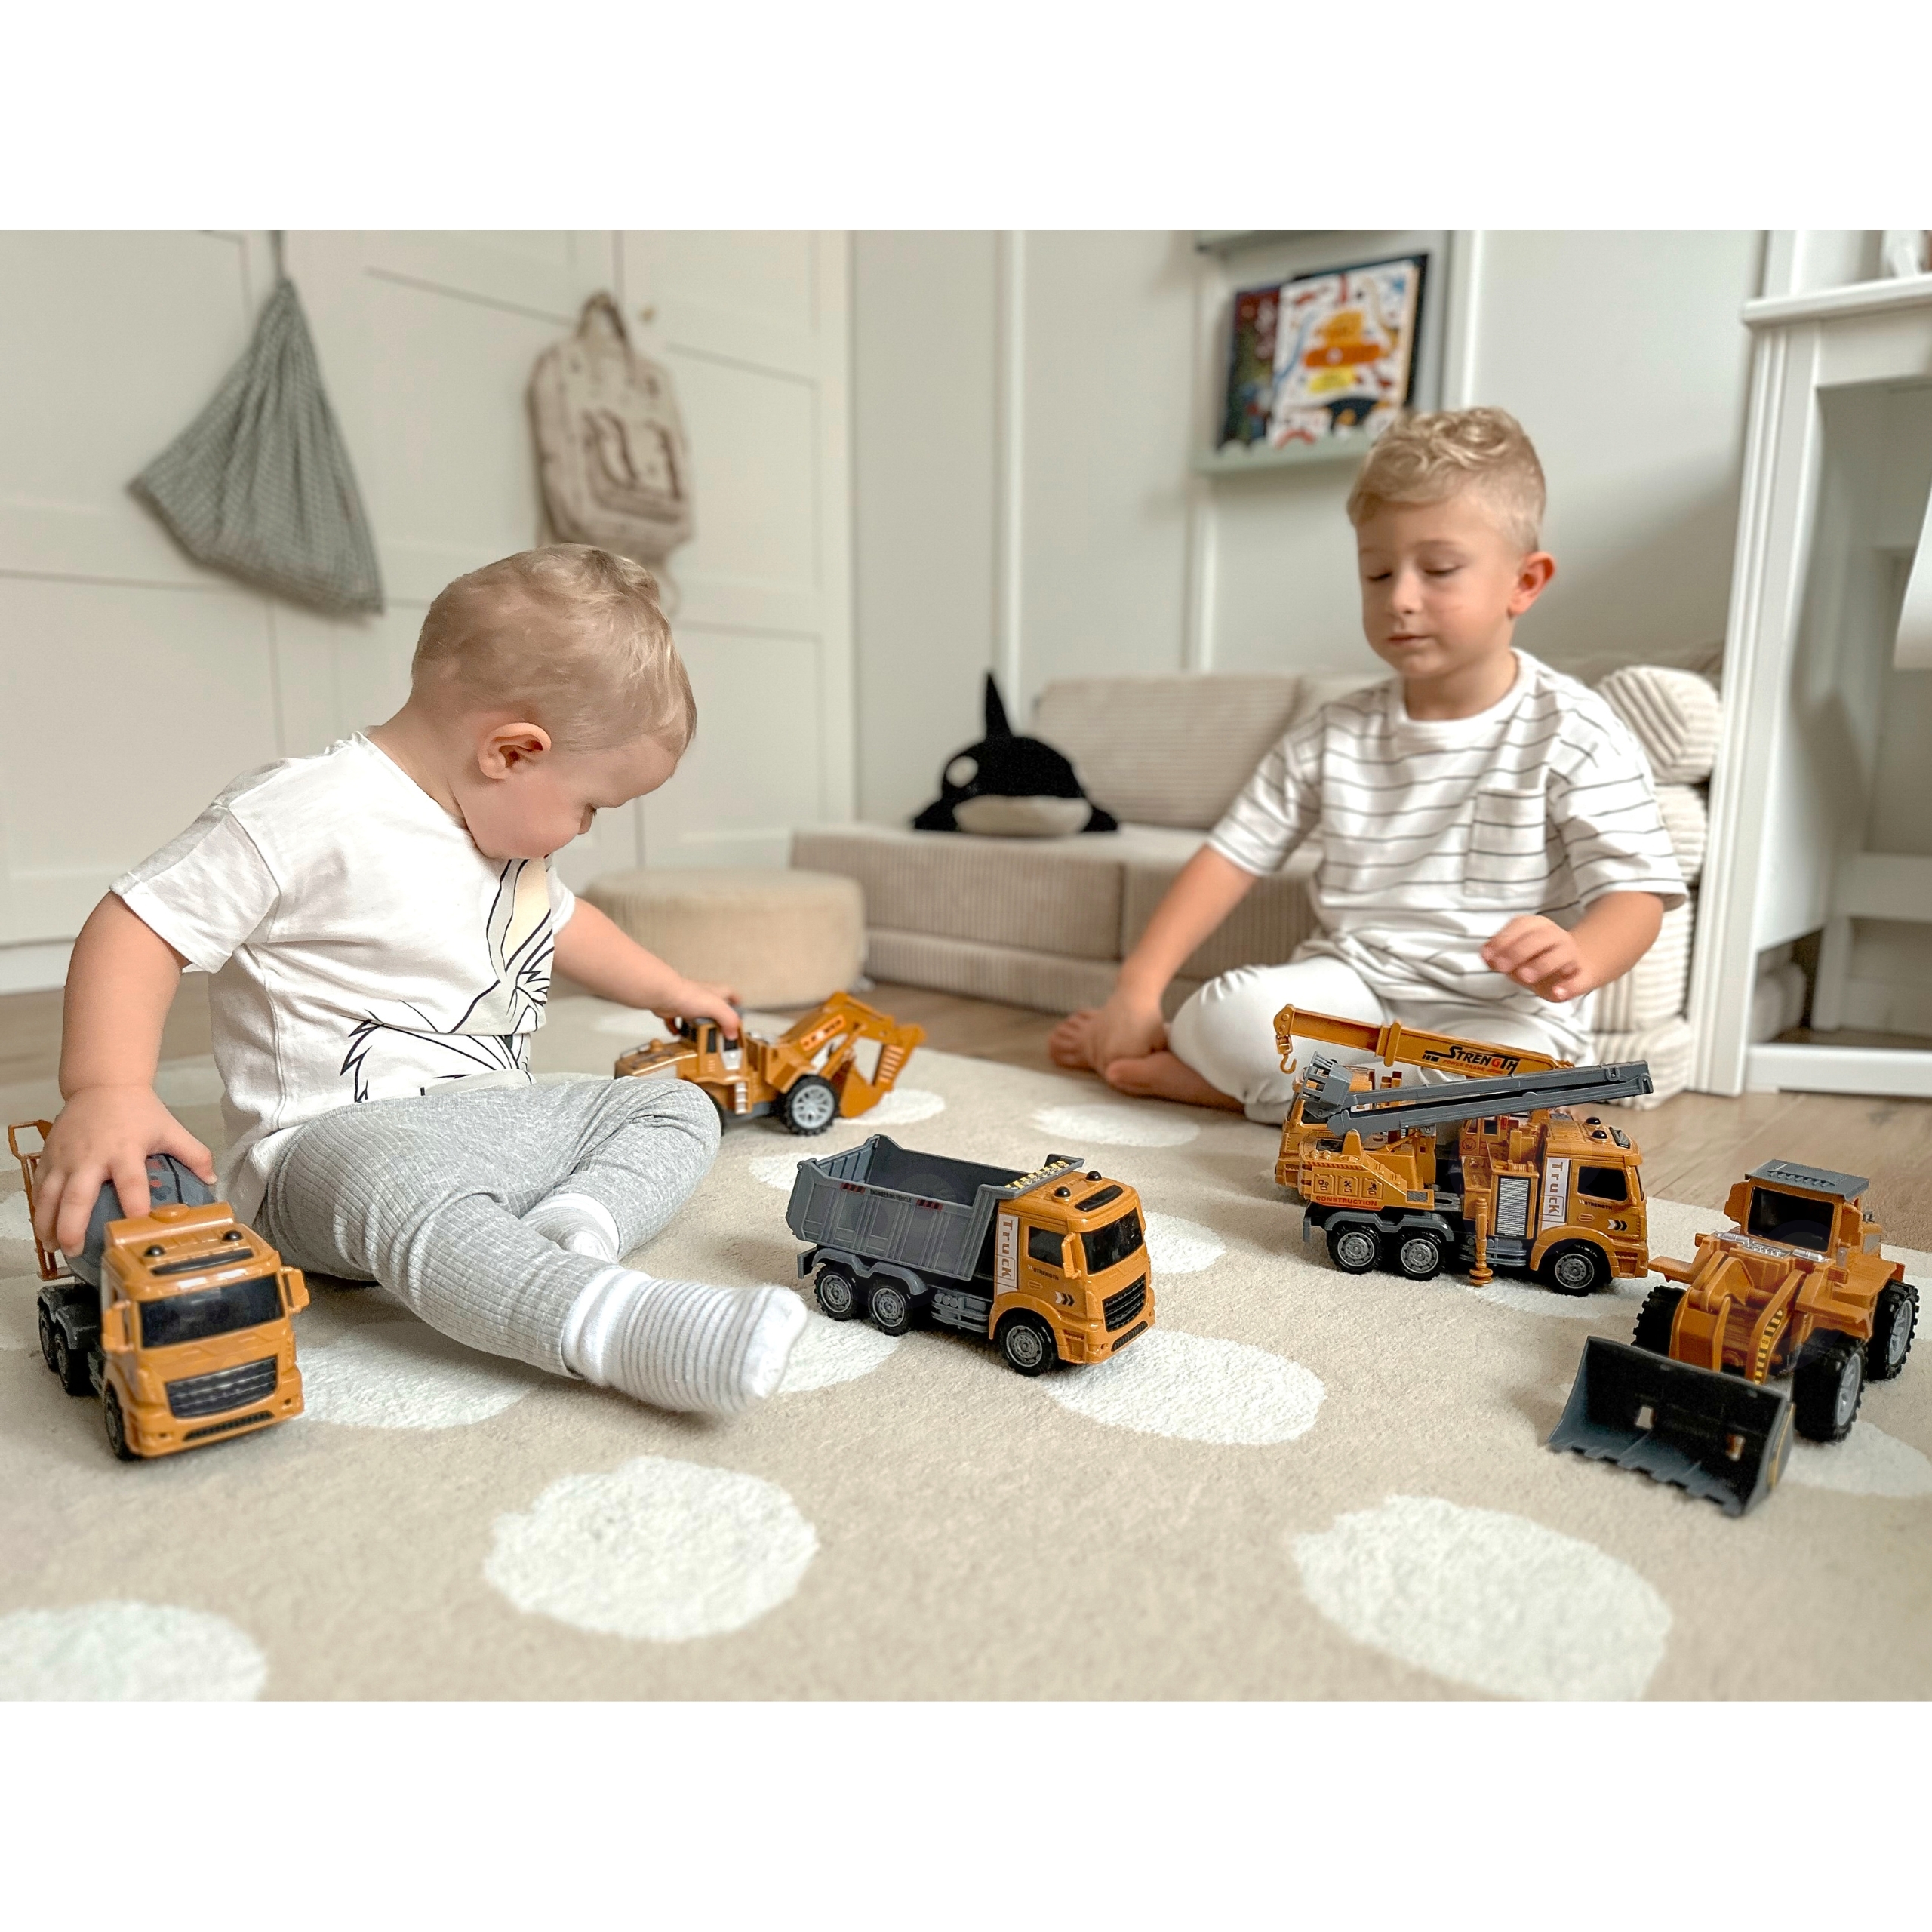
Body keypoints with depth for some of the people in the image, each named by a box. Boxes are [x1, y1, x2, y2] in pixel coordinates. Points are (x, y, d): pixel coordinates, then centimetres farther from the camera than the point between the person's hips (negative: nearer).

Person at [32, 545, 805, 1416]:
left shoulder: (502, 823, 13)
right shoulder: (308, 814, -17)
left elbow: (558, 920, 31)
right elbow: (138, 927, -18)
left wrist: (669, 990, 39)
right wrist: (107, 1090, -33)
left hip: (503, 1120, 9)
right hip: (336, 1138, -9)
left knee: (679, 1107, 3)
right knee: (405, 1191, -42)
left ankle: (575, 1220, -24)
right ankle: (612, 1319, -57)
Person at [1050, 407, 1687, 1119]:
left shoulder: (1574, 734, -2)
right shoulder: (1334, 735, 7)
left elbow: (1635, 891, -7)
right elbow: (1230, 855, 4)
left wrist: (1577, 958, -33)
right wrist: (1137, 990, -6)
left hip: (1500, 1012, 0)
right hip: (1353, 984, 0)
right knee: (1228, 1011, -32)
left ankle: (1224, 1082, -17)